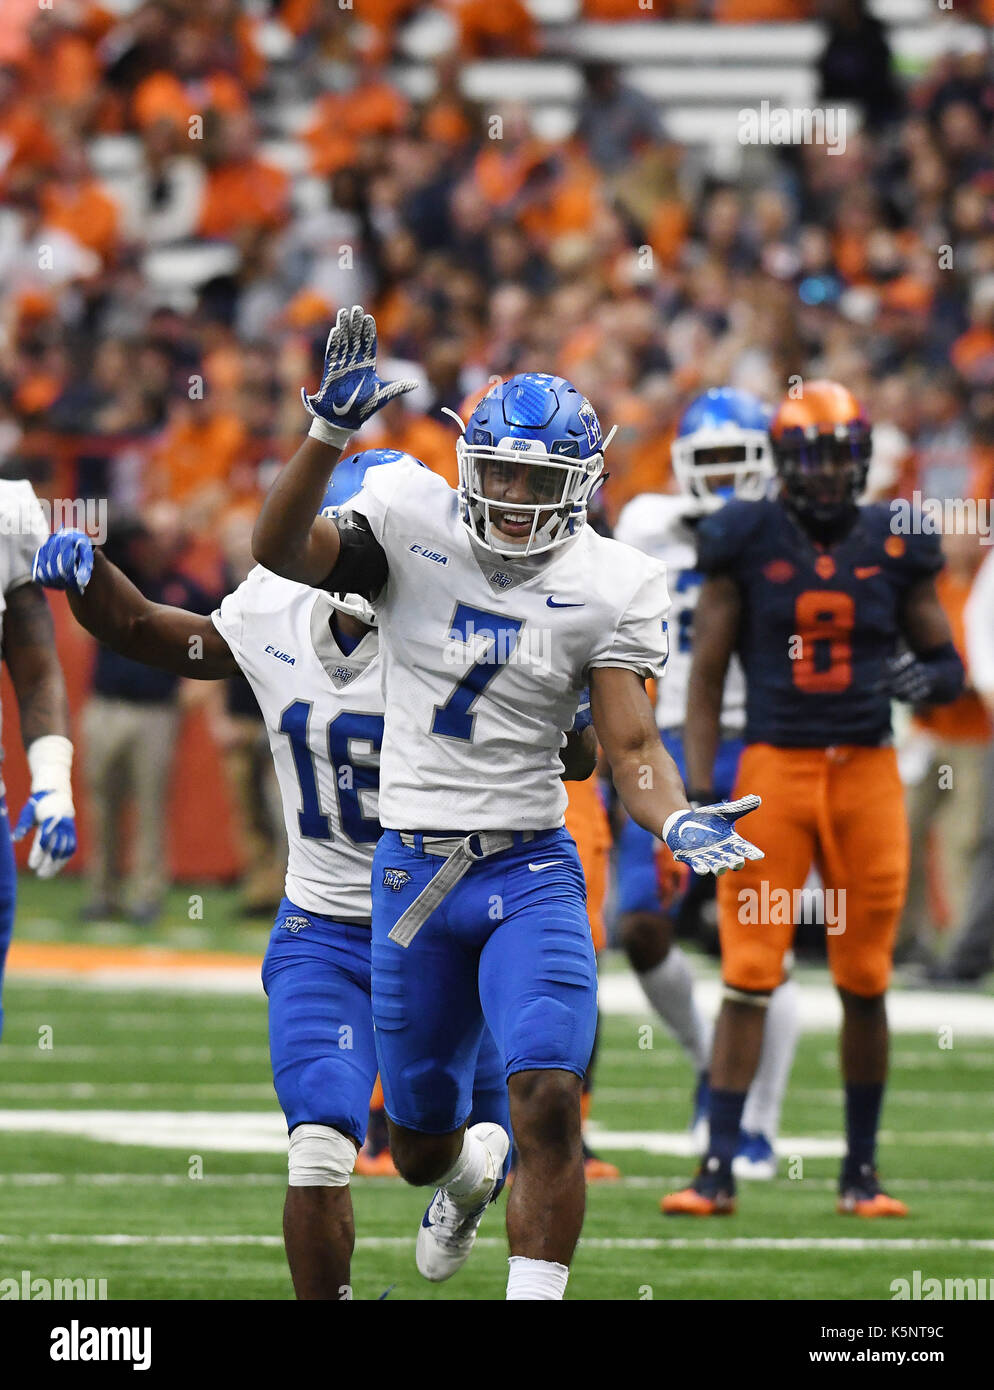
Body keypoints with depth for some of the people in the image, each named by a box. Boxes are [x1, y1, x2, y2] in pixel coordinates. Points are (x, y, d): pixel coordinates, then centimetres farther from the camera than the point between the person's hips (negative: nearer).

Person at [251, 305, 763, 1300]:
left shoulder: (606, 588, -4)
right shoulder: (413, 527, -4)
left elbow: (631, 747, -5)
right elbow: (280, 550, -19)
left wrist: (676, 821, -25)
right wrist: (329, 431, -31)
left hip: (530, 872, -1)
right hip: (412, 871, 1)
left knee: (548, 1100, -21)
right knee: (419, 1139, 15)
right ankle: (467, 1173, 53)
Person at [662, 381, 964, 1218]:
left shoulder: (895, 550, 5)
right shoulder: (746, 544, 0)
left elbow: (947, 659, 13)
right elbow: (706, 678, 2)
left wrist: (929, 679, -12)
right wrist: (698, 793, -6)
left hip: (867, 772, 2)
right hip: (773, 766, -2)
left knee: (865, 982, 5)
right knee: (749, 976, -6)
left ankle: (862, 1169, 16)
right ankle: (719, 1169, -5)